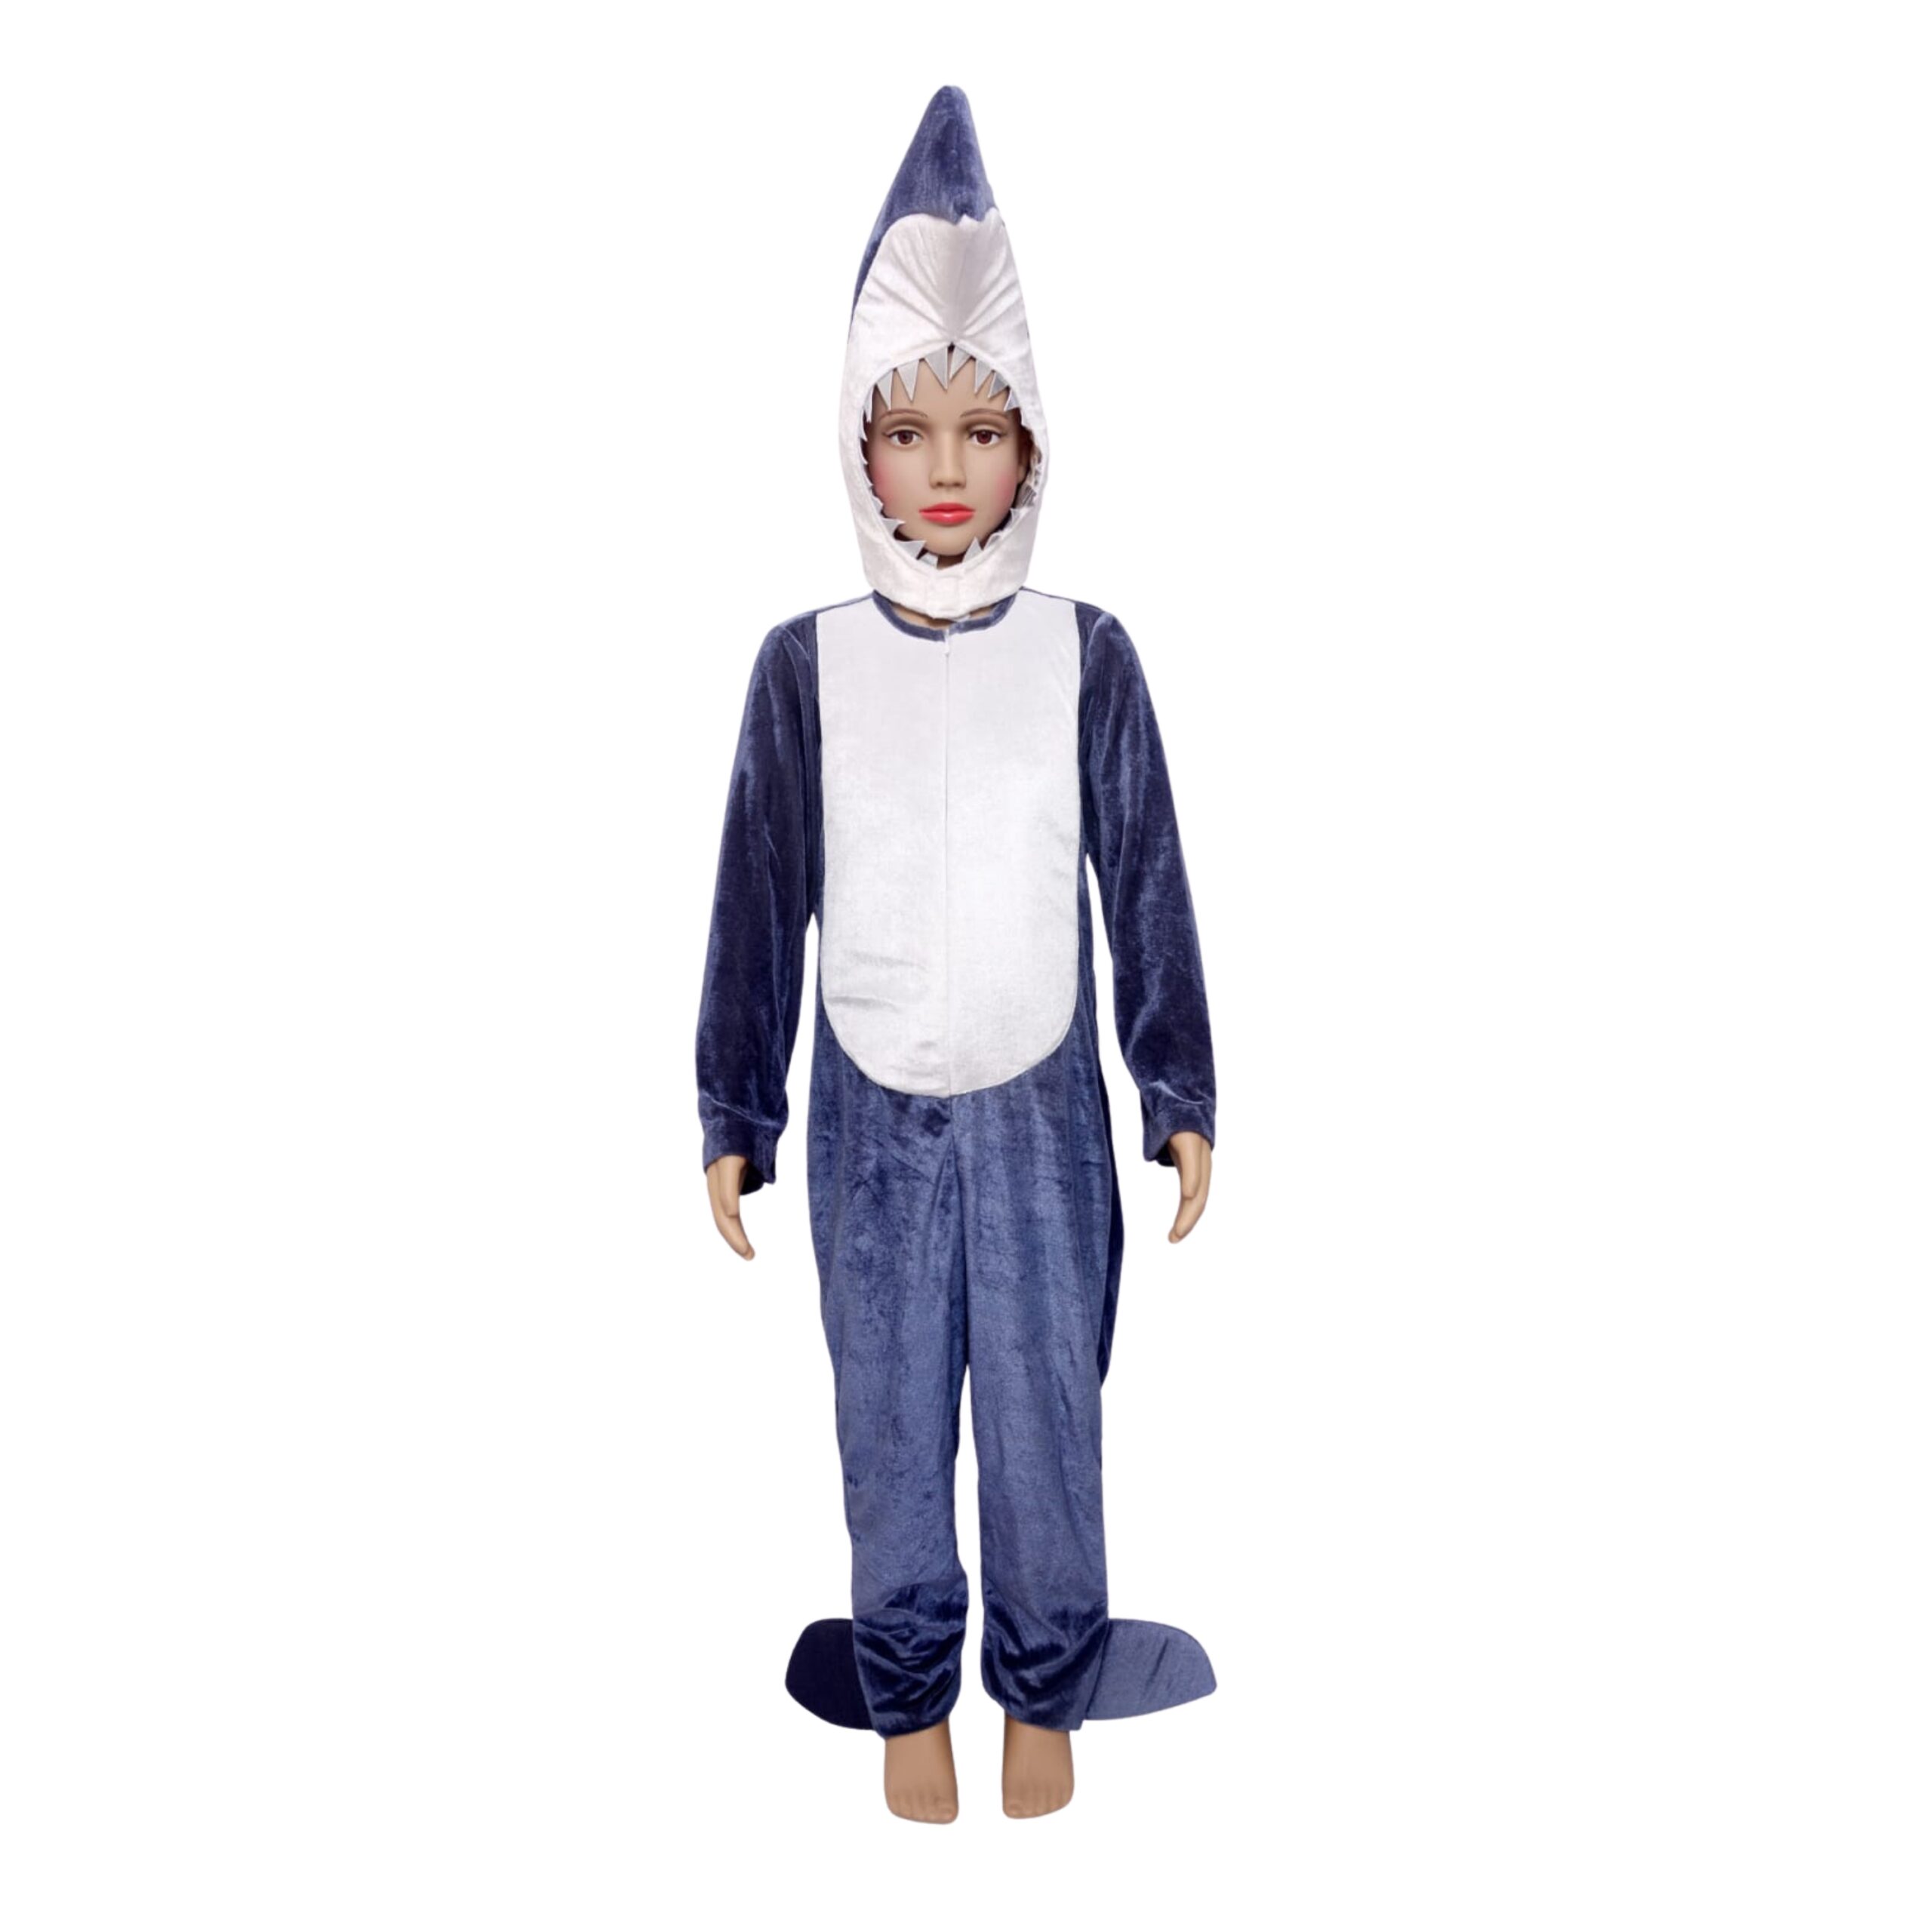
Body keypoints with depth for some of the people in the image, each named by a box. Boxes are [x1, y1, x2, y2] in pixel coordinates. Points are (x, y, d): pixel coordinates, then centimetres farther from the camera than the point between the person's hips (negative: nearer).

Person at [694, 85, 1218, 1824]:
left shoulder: (1086, 656, -4)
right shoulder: (806, 662, -4)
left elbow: (1147, 890, 1)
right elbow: (760, 901, 1)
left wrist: (1181, 1098, 3)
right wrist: (738, 1117, 4)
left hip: (1041, 1107, 0)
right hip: (874, 1113, 1)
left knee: (1047, 1410, 12)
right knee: (890, 1424, 13)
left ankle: (1047, 1686, 36)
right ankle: (911, 1690, 37)